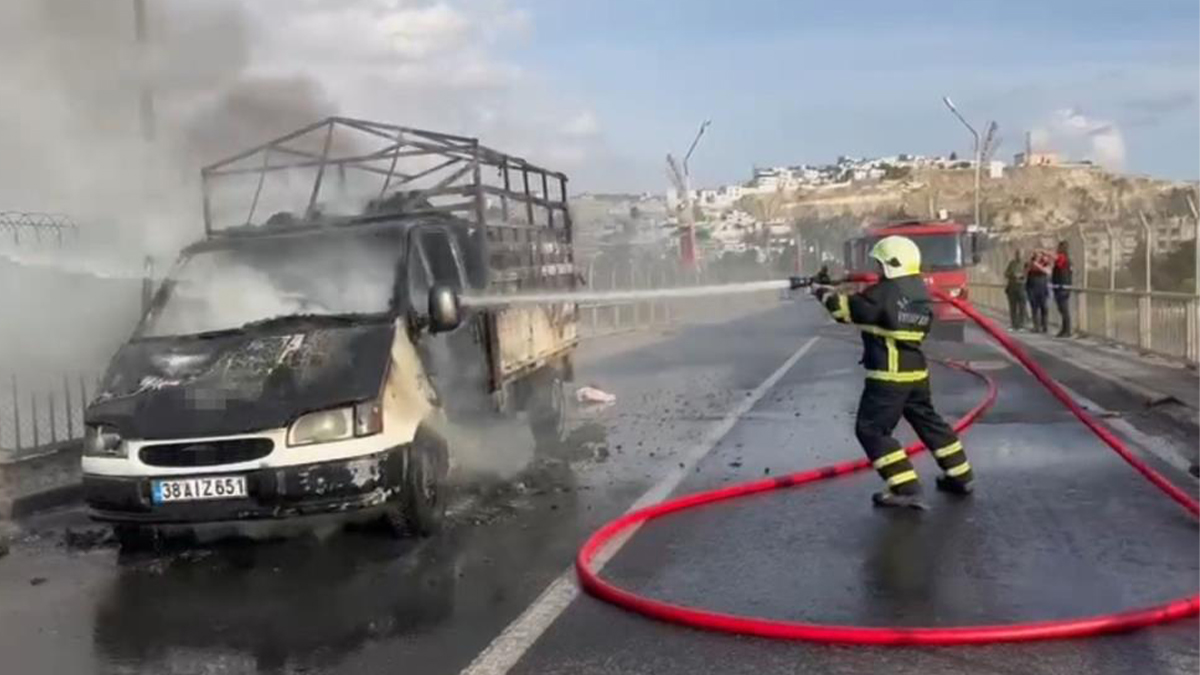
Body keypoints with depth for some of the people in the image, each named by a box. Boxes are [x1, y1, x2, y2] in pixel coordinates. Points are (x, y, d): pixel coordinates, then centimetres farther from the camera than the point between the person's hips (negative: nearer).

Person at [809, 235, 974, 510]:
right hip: (916, 372, 9)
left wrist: (825, 294, 8)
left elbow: (847, 309, -9)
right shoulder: (920, 292, 10)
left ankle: (906, 489, -8)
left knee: (871, 430, -2)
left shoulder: (885, 292, -15)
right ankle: (960, 476, 30)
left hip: (889, 375, -9)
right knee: (929, 422, 22)